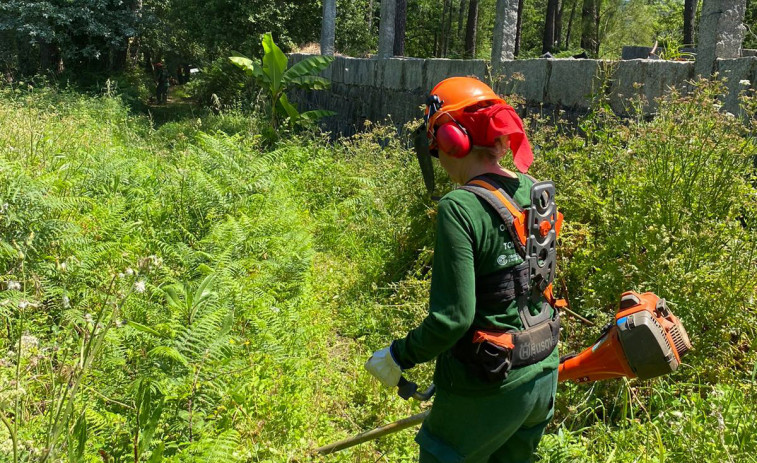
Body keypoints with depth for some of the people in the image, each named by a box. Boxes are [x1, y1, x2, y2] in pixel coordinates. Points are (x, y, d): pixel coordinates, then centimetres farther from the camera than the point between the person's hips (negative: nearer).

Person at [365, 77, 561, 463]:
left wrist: (399, 356, -9)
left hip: (488, 388, -7)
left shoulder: (459, 208, -23)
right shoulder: (534, 192, 1)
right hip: (543, 376, 8)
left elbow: (453, 317, -24)